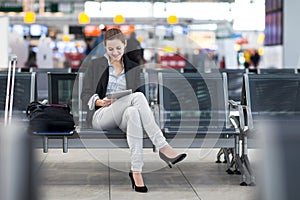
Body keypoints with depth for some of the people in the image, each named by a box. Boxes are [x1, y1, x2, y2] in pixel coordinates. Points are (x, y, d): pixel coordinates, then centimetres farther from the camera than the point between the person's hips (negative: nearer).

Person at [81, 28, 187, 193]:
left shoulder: (133, 68, 18)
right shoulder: (96, 65, 12)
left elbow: (135, 98, 16)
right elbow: (85, 94, 7)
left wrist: (120, 101, -8)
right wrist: (99, 102, -16)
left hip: (122, 118, 3)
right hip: (100, 116, -2)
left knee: (133, 112, -39)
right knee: (137, 96, -32)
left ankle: (136, 171, -46)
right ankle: (163, 148, -42)